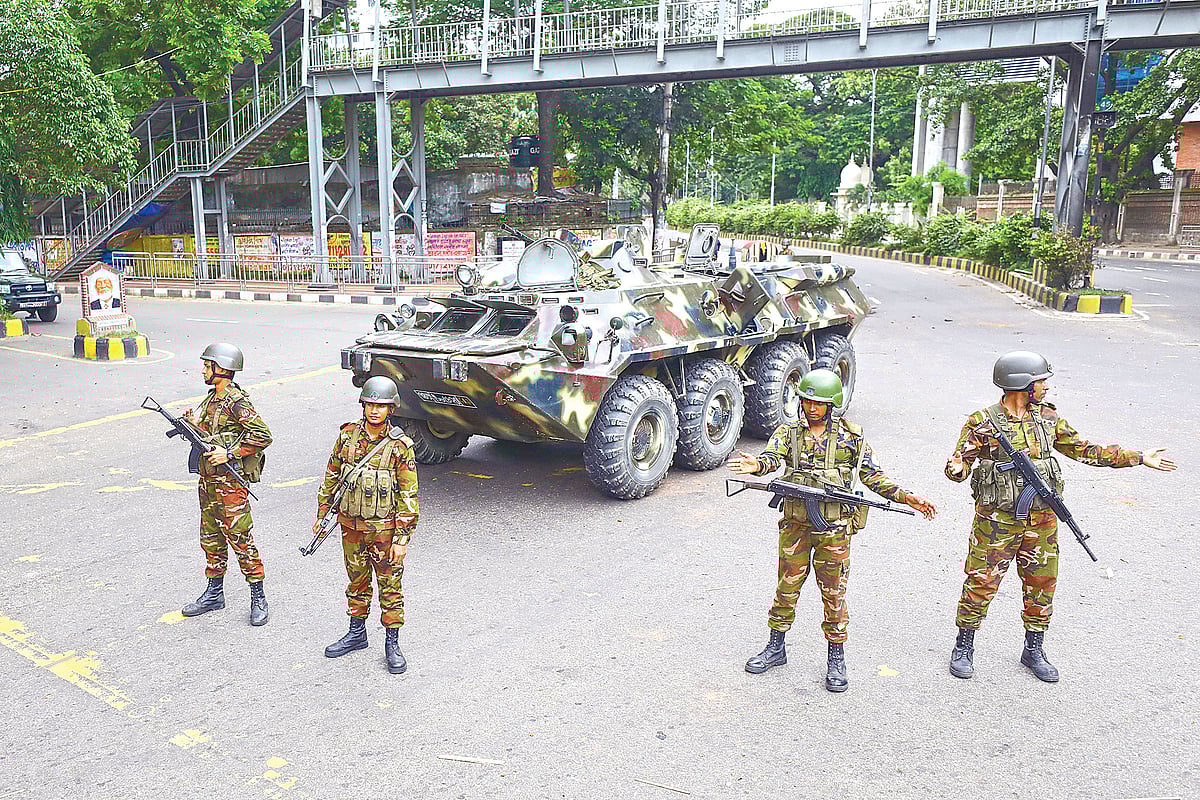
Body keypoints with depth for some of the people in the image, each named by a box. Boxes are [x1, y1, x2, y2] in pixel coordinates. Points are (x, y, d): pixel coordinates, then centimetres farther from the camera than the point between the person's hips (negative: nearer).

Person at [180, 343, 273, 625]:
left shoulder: (237, 403, -16)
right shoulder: (212, 398, 12)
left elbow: (263, 436, -21)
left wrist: (230, 453, -21)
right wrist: (194, 424, 2)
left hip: (230, 483, -9)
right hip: (208, 480, 9)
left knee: (240, 539, -4)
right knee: (210, 538, 16)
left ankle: (258, 598, 5)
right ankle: (214, 594, 29)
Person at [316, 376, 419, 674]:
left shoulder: (399, 446, -13)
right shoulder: (348, 436, -2)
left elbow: (408, 496, -11)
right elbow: (331, 477, 10)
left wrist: (402, 538, -12)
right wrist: (321, 516, 12)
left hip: (385, 530, -4)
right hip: (351, 526, 4)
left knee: (390, 588, 6)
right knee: (357, 583, 19)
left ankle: (392, 644, 19)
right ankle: (357, 633, 36)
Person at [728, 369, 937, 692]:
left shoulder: (851, 436, 0)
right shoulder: (789, 432, 1)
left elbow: (872, 475, 2)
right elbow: (773, 457, -18)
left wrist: (906, 497, -8)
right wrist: (756, 465, -41)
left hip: (834, 528, -2)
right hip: (795, 525, 2)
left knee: (834, 593, 6)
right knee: (786, 588, 13)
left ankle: (836, 659, 21)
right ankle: (776, 648, 29)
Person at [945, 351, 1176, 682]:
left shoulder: (1048, 418, 4)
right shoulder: (983, 423, -11)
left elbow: (1085, 450, 12)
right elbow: (960, 462, -12)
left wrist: (1139, 457, 12)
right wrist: (957, 468, -37)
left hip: (1042, 521, 5)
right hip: (996, 522, -5)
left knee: (1042, 586, 13)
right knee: (981, 584, 1)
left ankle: (1033, 651, 31)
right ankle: (964, 647, 19)